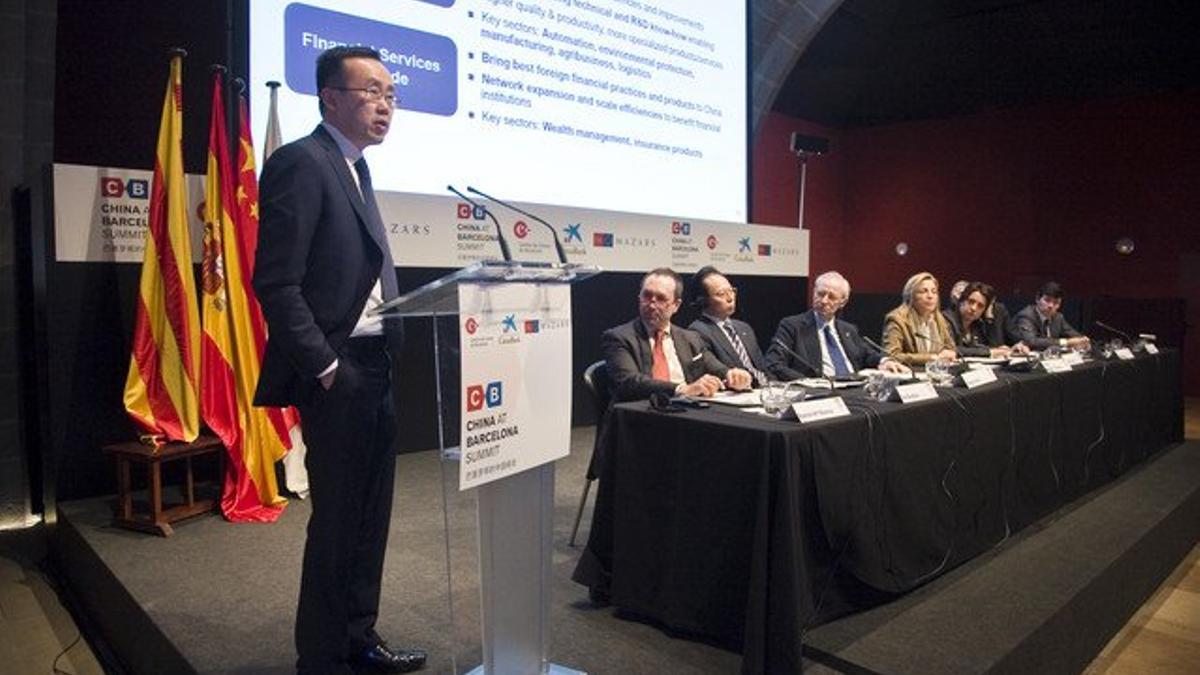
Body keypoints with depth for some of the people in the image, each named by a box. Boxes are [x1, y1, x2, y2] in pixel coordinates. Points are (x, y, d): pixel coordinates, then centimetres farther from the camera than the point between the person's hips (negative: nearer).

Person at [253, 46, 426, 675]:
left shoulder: (355, 167, 16)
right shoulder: (301, 162, -11)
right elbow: (276, 283, -17)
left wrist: (393, 354, 10)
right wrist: (325, 368, -18)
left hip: (377, 368, 9)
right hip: (339, 373, -9)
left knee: (370, 515, 16)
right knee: (337, 519, 3)